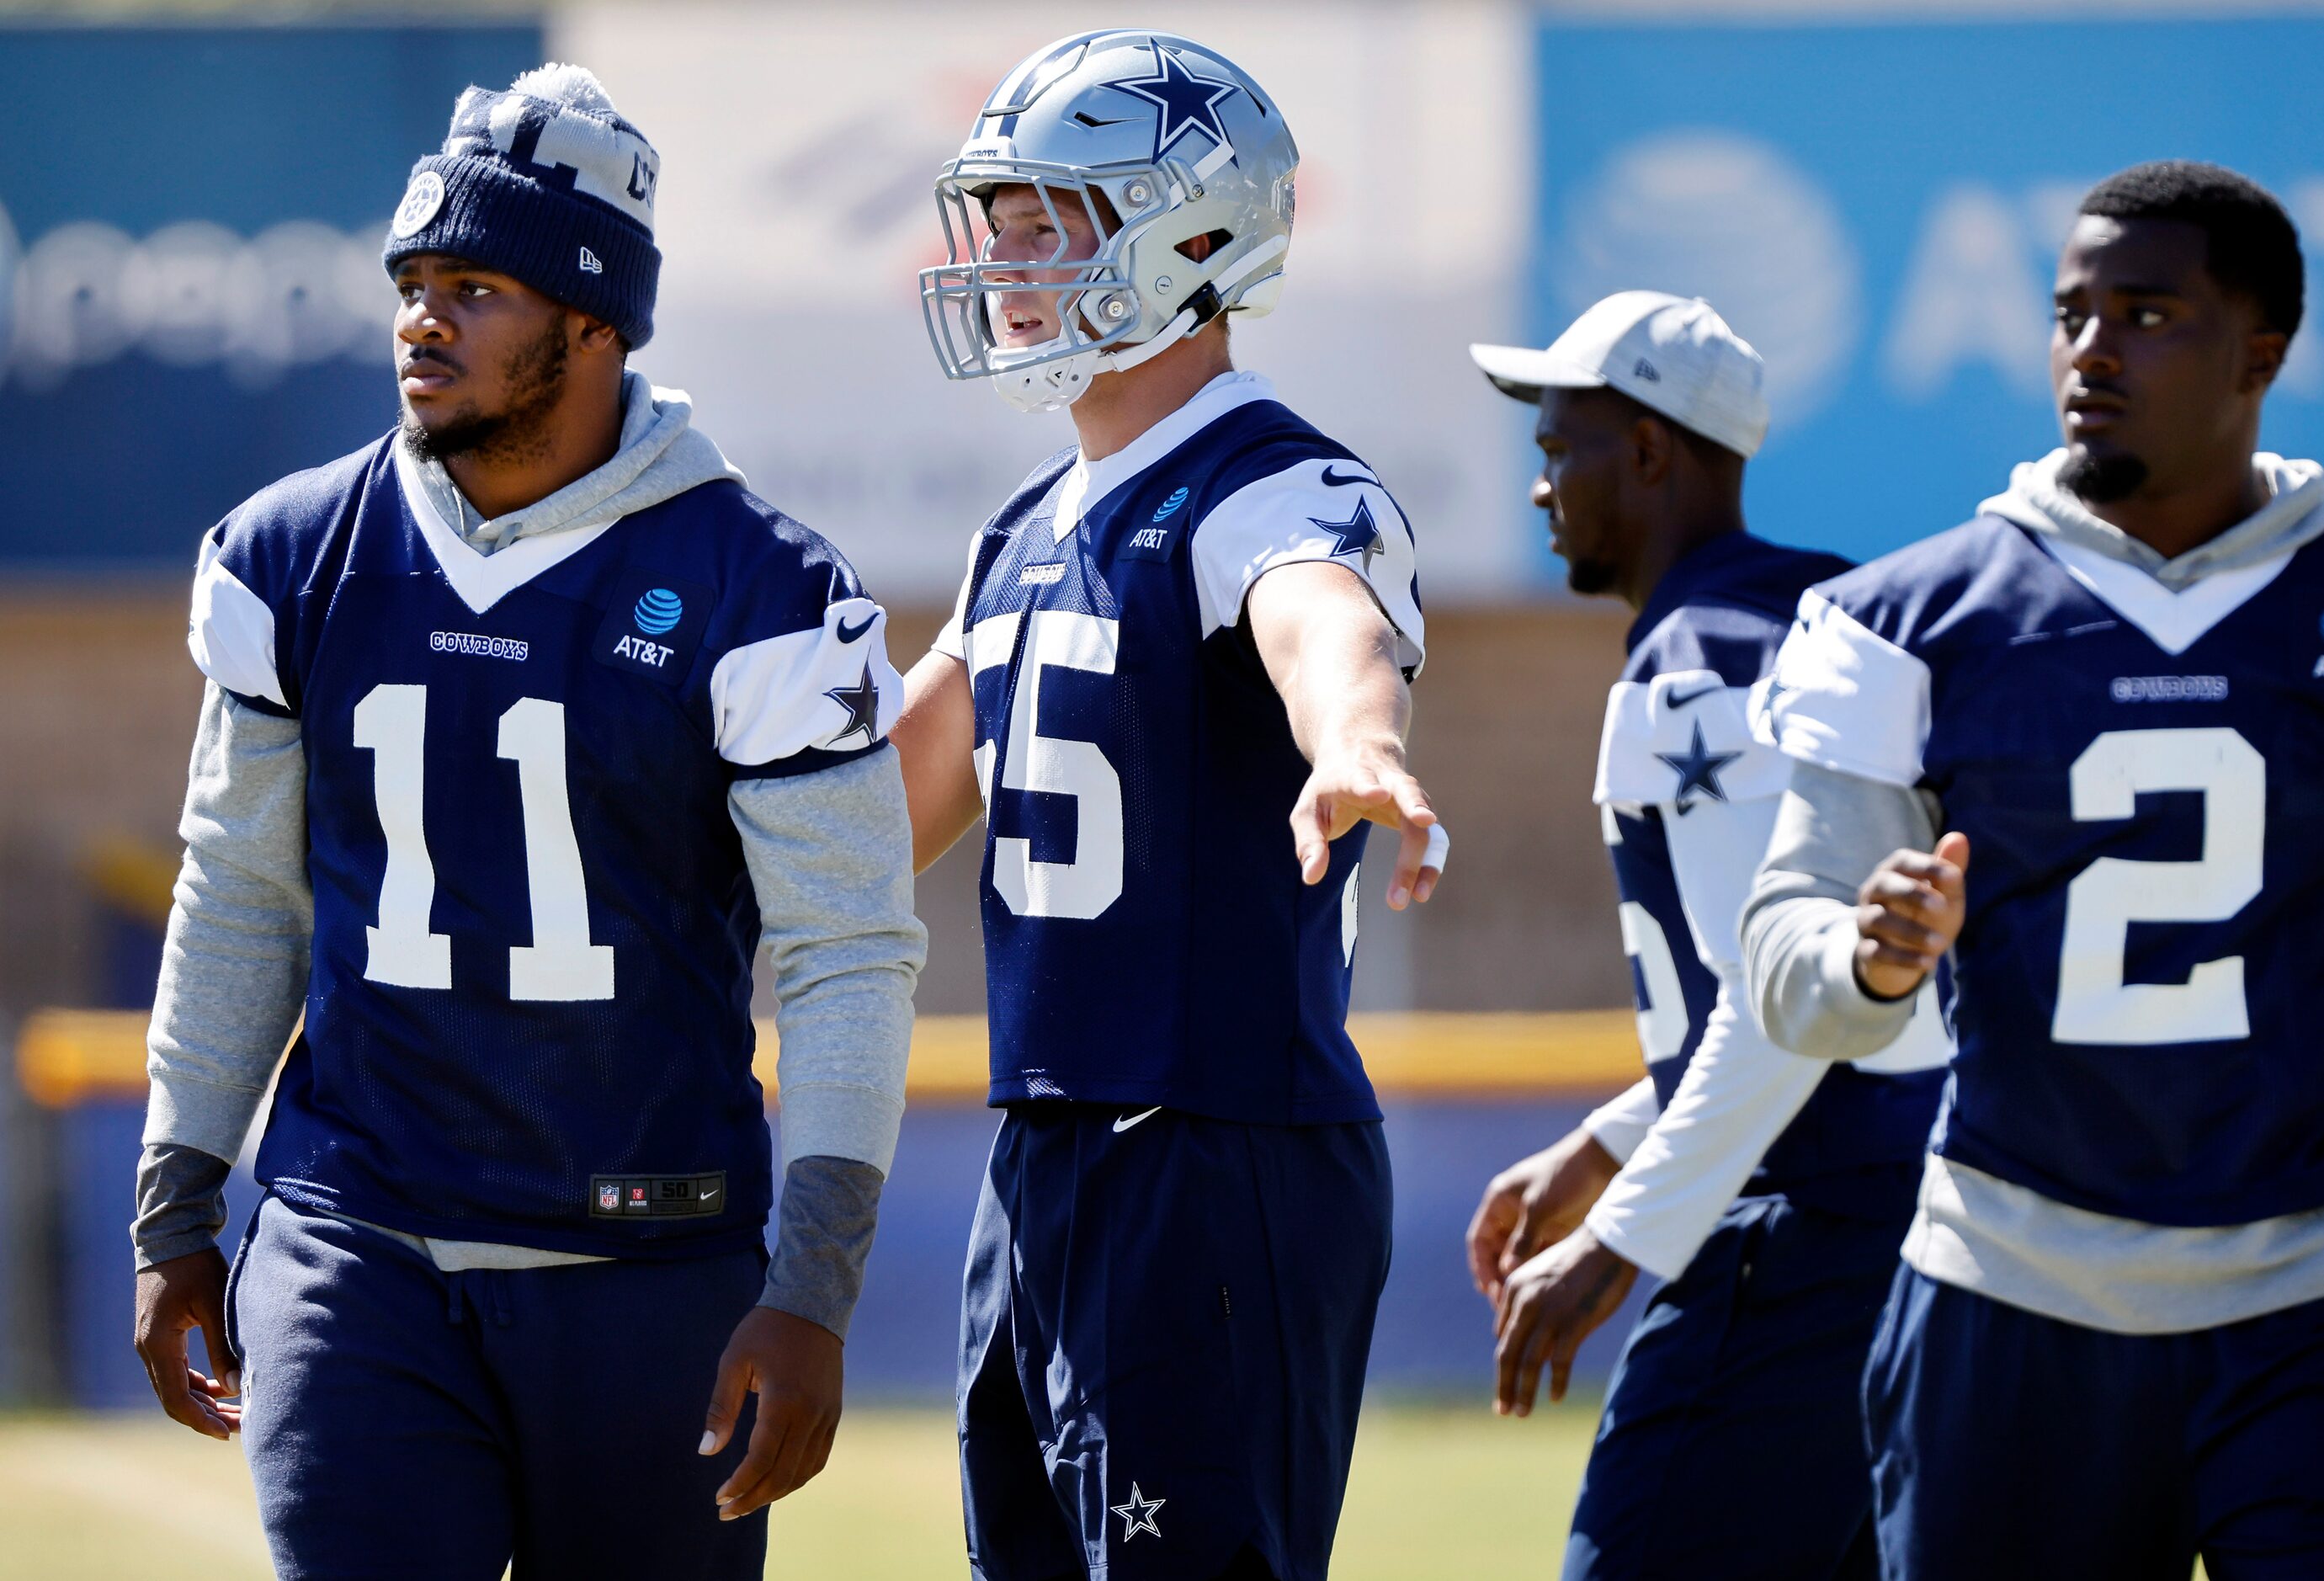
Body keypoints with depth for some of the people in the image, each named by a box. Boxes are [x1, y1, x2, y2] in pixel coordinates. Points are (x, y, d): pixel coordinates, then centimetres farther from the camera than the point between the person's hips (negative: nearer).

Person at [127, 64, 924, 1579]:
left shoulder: (752, 591, -9)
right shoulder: (296, 560, 3)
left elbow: (850, 957, -8)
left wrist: (811, 1292, -16)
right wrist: (175, 1217, 12)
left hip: (651, 1274, -2)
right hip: (355, 1253, 2)